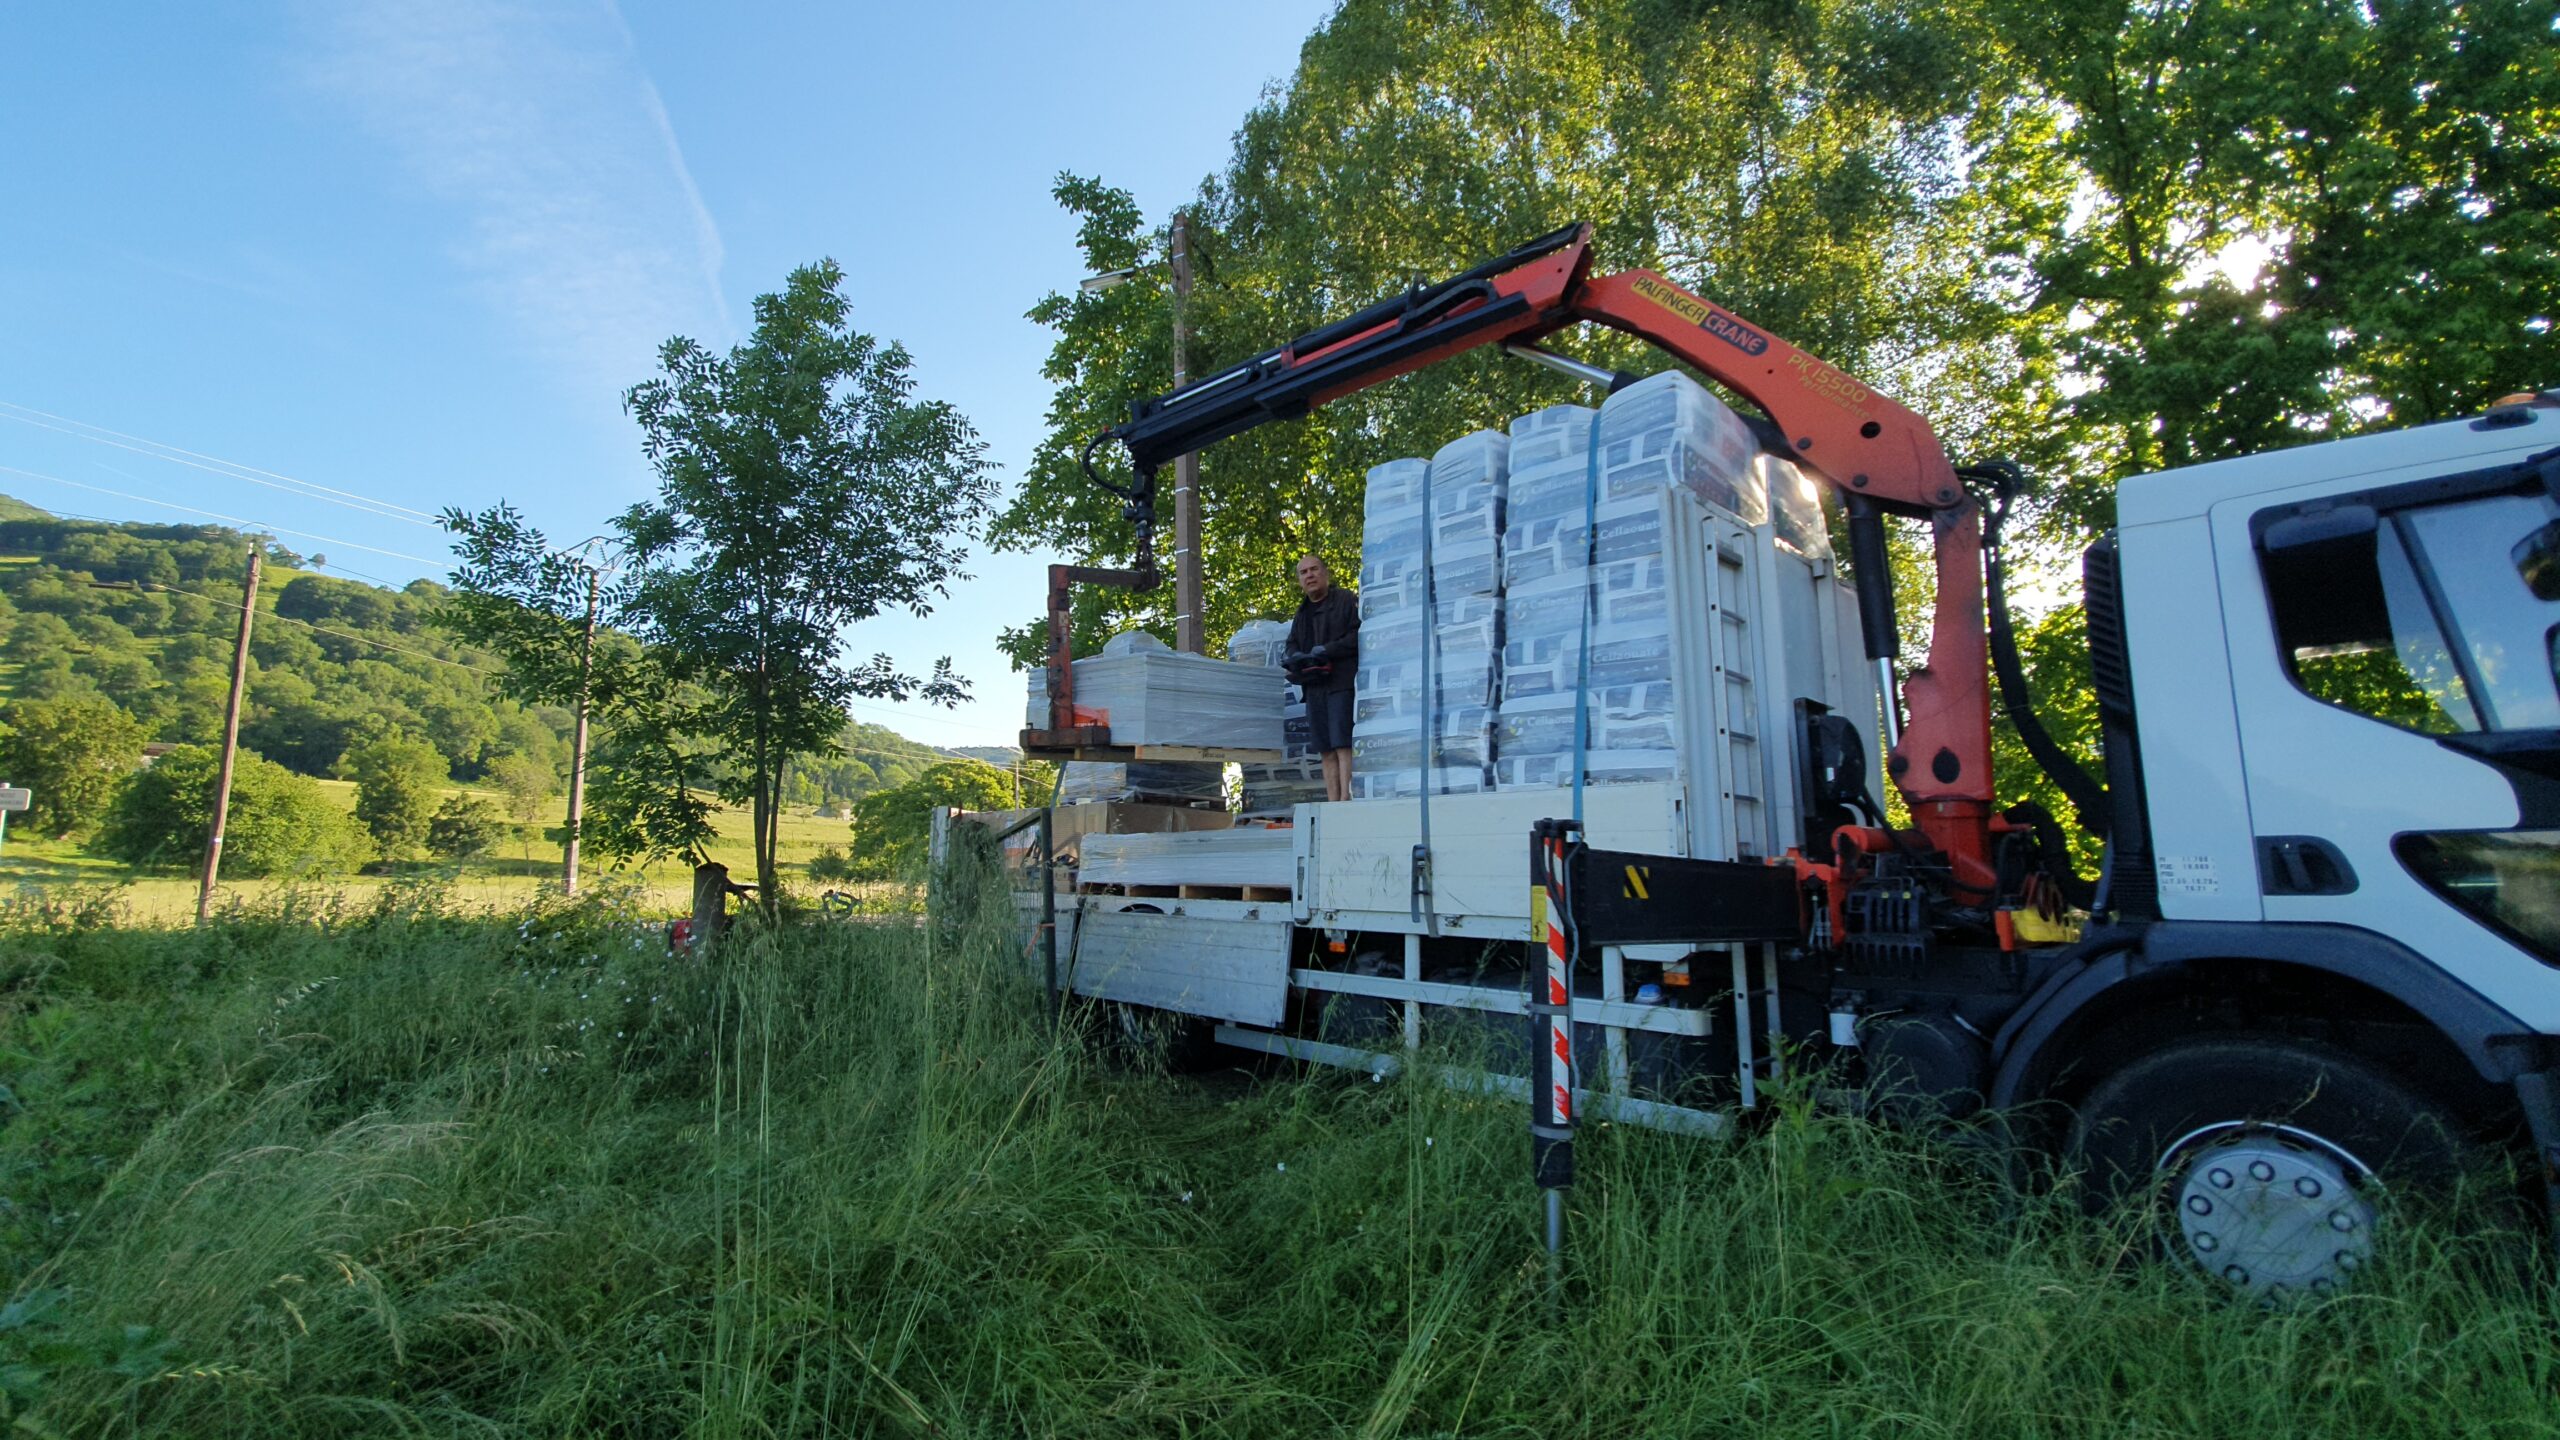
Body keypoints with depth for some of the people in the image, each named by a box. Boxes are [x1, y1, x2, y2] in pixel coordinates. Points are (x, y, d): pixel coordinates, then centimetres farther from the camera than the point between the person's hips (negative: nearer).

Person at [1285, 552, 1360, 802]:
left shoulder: (1347, 601, 2)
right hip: (1315, 688, 7)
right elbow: (1293, 644, 24)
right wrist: (1293, 658, 0)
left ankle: (1346, 798, -18)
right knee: (1326, 751, 4)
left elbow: (1359, 636, -9)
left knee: (1342, 744, -15)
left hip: (1341, 683, -7)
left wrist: (1327, 650, -16)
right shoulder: (1302, 613, 25)